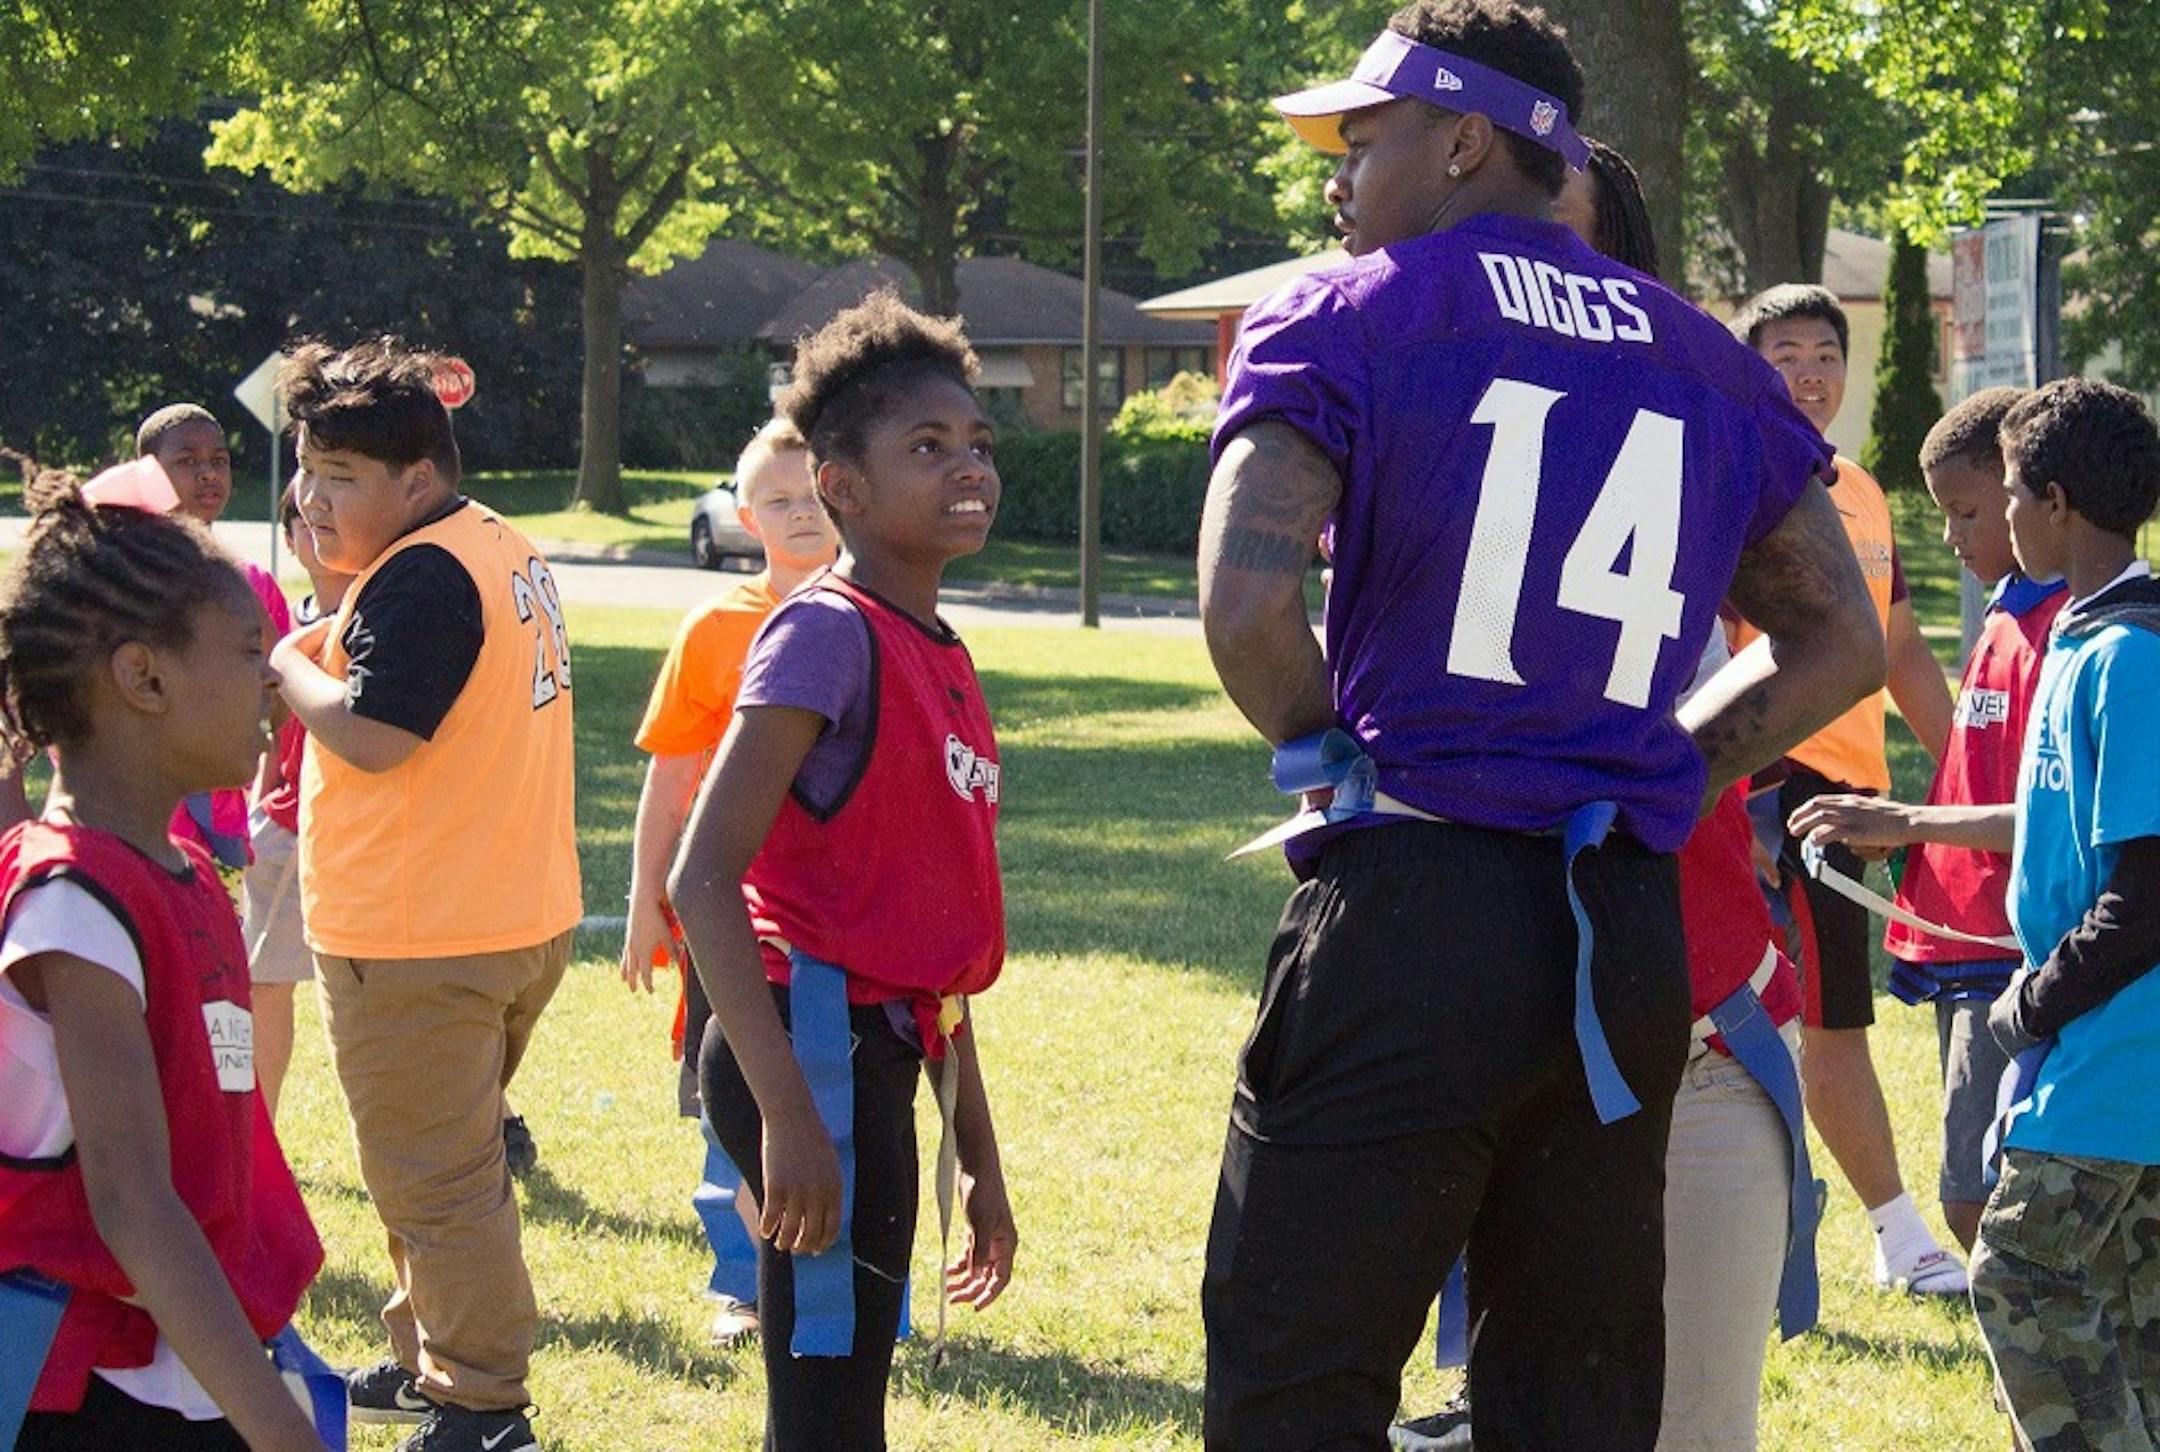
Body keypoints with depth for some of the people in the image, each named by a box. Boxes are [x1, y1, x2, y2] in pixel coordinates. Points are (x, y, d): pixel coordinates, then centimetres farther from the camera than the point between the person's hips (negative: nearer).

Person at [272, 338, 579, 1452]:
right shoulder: (504, 549, 12)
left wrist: (286, 660, -11)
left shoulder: (420, 577, -20)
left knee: (432, 1179, -2)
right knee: (448, 1161, 23)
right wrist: (346, 586, 9)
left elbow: (370, 733, -27)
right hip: (520, 919, 11)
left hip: (415, 943, -11)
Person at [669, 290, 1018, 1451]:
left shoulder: (941, 662, 16)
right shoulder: (827, 634, -11)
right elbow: (703, 879, -20)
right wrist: (789, 1113, -26)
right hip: (819, 1038, -9)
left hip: (883, 1054, 9)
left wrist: (978, 1156, 24)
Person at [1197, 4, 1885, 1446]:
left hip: (1411, 908, -5)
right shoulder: (1704, 360, 15)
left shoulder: (1346, 317, 0)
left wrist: (1334, 759, 4)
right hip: (1632, 945, 5)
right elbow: (1842, 643, 18)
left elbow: (1248, 601, -13)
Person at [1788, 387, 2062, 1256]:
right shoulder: (2008, 619, 17)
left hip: (2013, 961, -10)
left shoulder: (2069, 628, -14)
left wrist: (1908, 822, -19)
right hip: (1966, 958, 10)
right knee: (1979, 1207, 11)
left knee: (1982, 1206, -12)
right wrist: (1892, 832, 7)